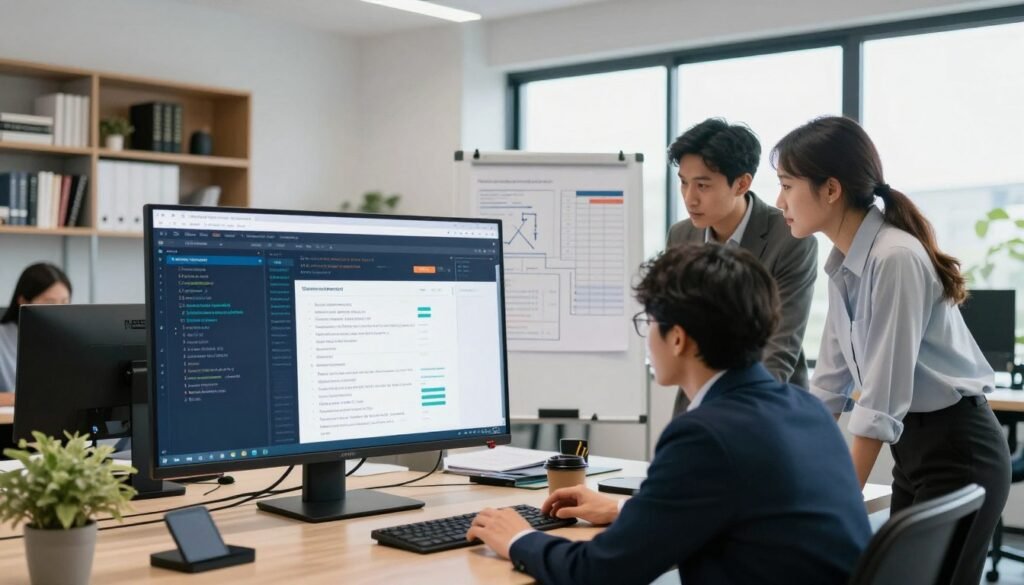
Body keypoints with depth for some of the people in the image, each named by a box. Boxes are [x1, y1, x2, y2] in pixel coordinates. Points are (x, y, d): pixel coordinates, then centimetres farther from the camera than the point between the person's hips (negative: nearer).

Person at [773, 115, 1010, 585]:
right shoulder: (843, 265, 4)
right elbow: (831, 382, 11)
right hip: (912, 448, 8)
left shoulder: (895, 260, -23)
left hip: (957, 450, -8)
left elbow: (882, 398, -23)